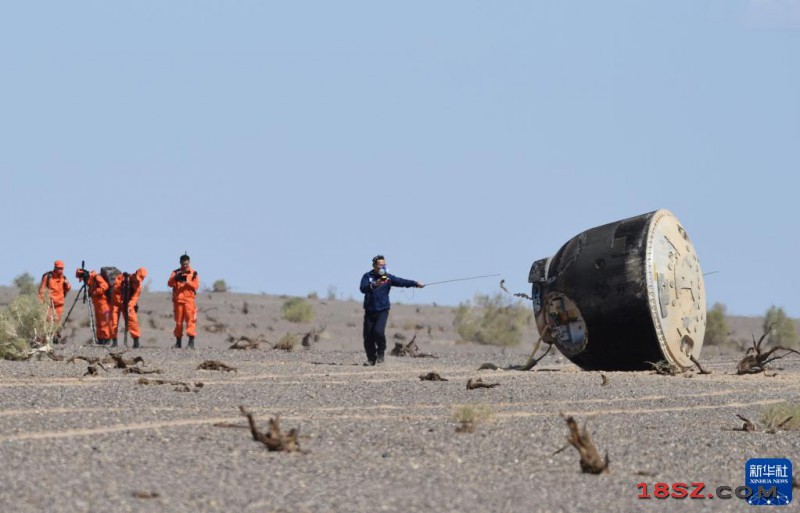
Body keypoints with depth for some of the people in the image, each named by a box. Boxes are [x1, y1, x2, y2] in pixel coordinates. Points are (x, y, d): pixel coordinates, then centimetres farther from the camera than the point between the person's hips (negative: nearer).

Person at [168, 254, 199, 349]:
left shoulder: (193, 273, 7)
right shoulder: (176, 272, 11)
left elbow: (196, 286, -3)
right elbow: (170, 284, 0)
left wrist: (187, 281, -18)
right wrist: (176, 277, -18)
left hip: (189, 299, -2)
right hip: (177, 300, 2)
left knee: (190, 320, -12)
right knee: (178, 321, 6)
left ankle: (191, 342, -16)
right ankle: (178, 342, 14)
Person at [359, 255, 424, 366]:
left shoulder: (388, 277, 6)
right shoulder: (367, 276, 1)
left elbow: (401, 282, -6)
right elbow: (363, 289, -15)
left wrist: (415, 283, -20)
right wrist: (374, 285, -33)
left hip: (383, 310, -1)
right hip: (369, 311, 1)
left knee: (378, 331, -20)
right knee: (368, 336, 0)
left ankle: (381, 353, 4)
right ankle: (371, 359, 16)